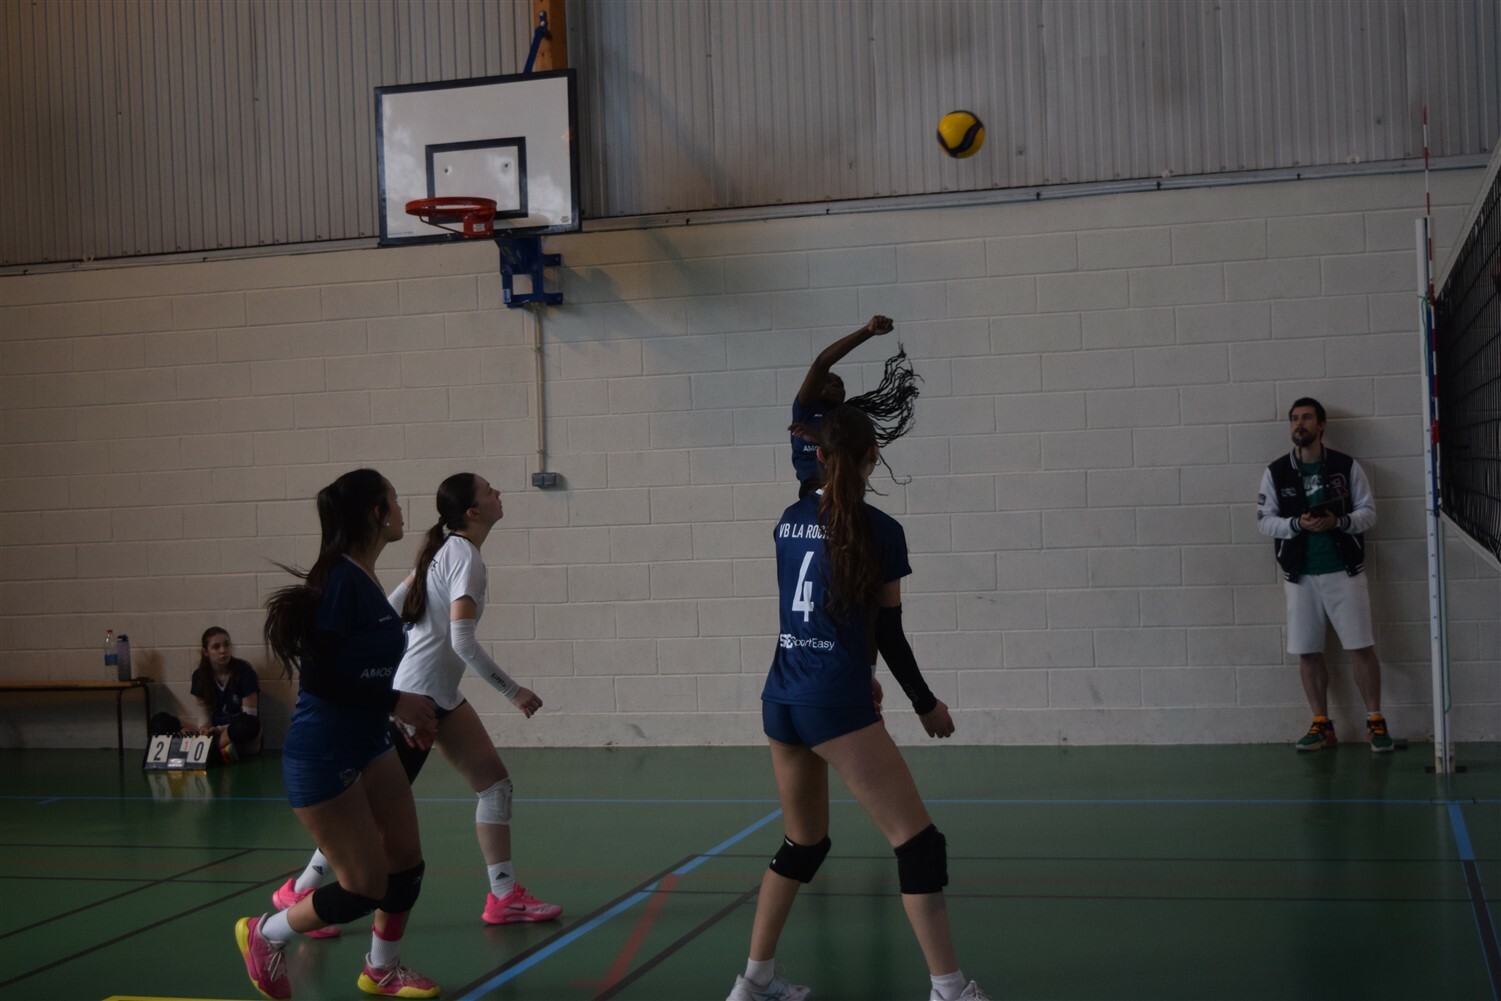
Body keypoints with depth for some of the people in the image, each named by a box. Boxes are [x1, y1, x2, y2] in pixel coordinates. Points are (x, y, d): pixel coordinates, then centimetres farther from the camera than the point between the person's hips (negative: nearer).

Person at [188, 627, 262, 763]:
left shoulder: (244, 671, -11)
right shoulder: (200, 675, 1)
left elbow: (249, 715, -13)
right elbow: (203, 711, 6)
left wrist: (221, 730, -23)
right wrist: (203, 729, -16)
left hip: (241, 734, -3)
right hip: (216, 732, 3)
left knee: (249, 724, -40)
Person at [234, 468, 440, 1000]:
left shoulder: (366, 580, 6)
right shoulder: (340, 579, -21)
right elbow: (320, 678, -25)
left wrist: (408, 714, 8)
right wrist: (396, 702, -18)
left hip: (367, 745, 9)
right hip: (323, 756, -9)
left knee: (406, 861, 9)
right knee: (365, 887, -1)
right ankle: (264, 934, 22)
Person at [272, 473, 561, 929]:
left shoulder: (447, 549, 10)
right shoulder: (465, 556, -18)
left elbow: (390, 606, 14)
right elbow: (463, 642, -25)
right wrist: (514, 692, -18)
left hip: (440, 696, 10)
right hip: (415, 696, -10)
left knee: (496, 782, 5)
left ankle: (504, 896, 8)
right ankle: (300, 892, 12)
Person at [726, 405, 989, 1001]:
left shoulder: (789, 522, 10)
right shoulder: (880, 531, -6)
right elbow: (888, 633, -2)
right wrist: (926, 705, 11)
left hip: (781, 699, 7)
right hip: (836, 705, -7)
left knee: (804, 843, 21)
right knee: (917, 841, -2)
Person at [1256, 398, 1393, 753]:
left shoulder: (1347, 466, 0)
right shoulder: (1275, 472, 3)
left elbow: (1368, 511, -1)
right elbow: (1264, 520, 1)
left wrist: (1338, 521, -20)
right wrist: (1297, 524, -17)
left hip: (1344, 570, -2)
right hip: (1300, 575, 2)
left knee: (1362, 648, -2)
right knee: (1307, 653, 4)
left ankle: (1375, 721, 10)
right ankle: (1322, 725, 15)